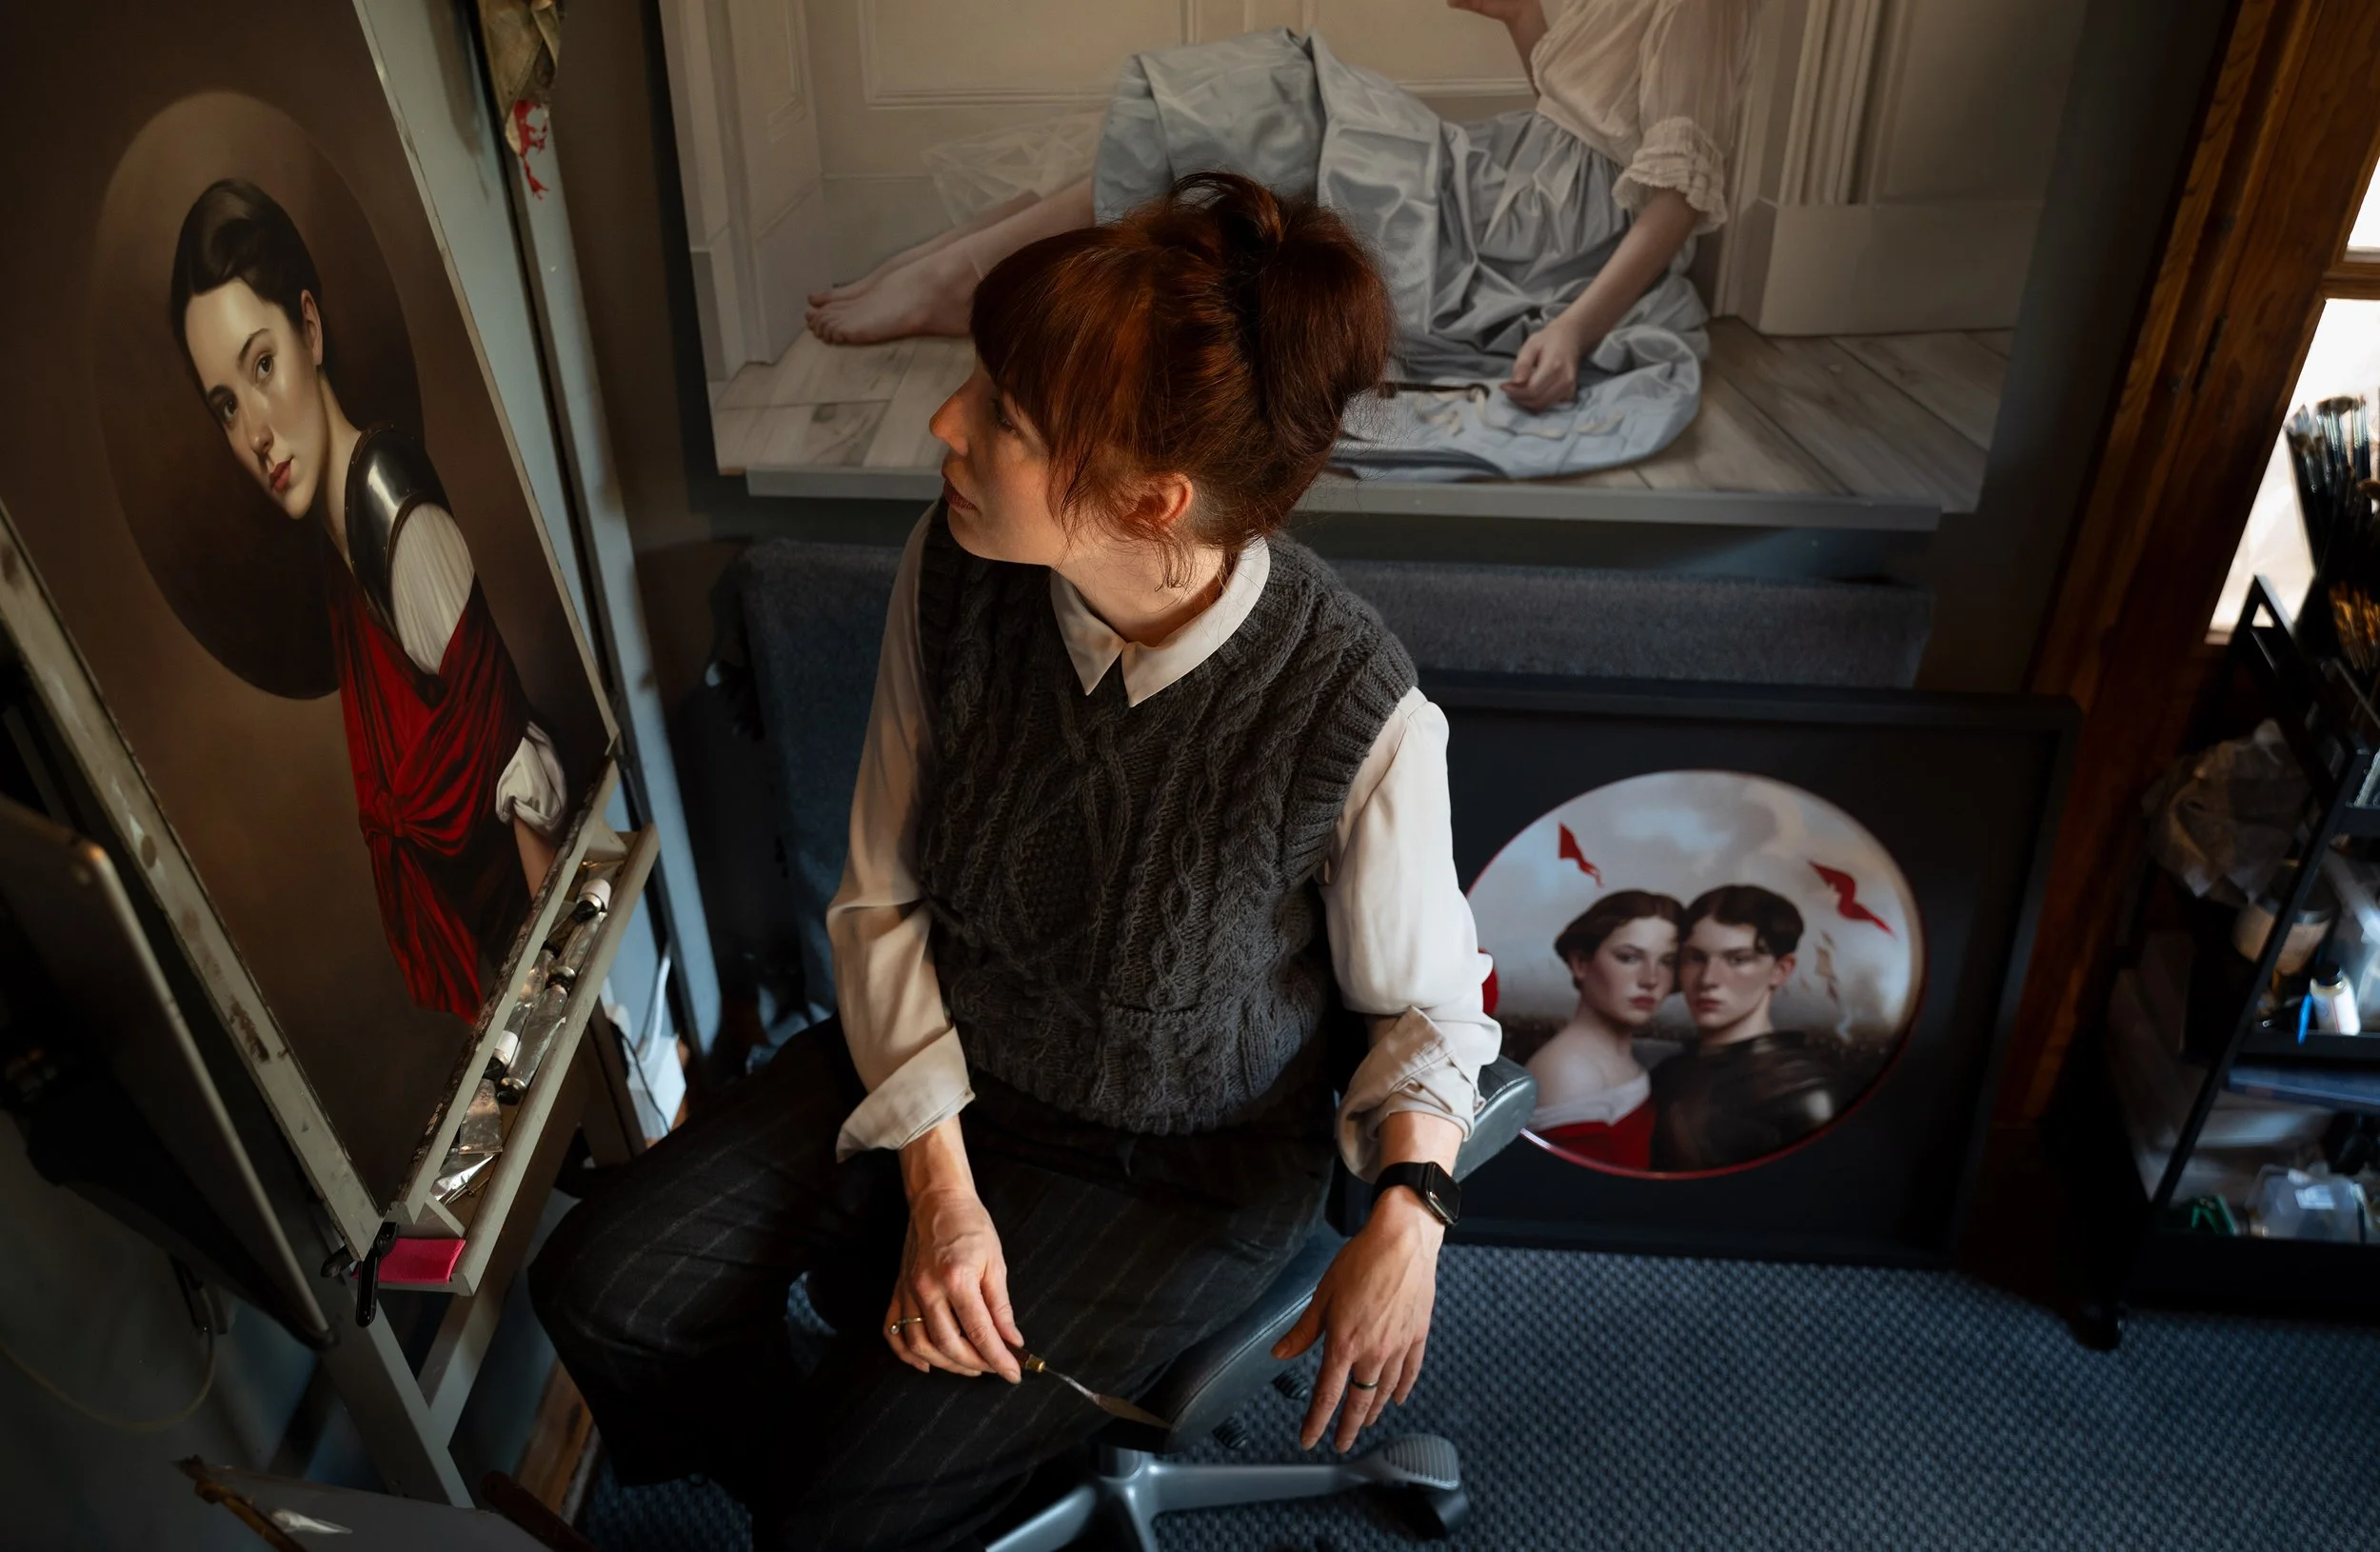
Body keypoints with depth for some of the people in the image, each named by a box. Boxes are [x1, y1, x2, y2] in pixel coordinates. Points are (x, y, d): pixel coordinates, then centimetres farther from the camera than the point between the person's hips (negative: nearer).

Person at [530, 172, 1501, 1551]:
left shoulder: (1357, 713, -30)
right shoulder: (954, 577, -18)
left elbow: (1426, 1006, -10)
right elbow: (884, 896, -6)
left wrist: (1407, 1222, -29)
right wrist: (938, 1179, -13)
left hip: (1183, 1162, -4)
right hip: (934, 1075, 4)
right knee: (603, 1292, -3)